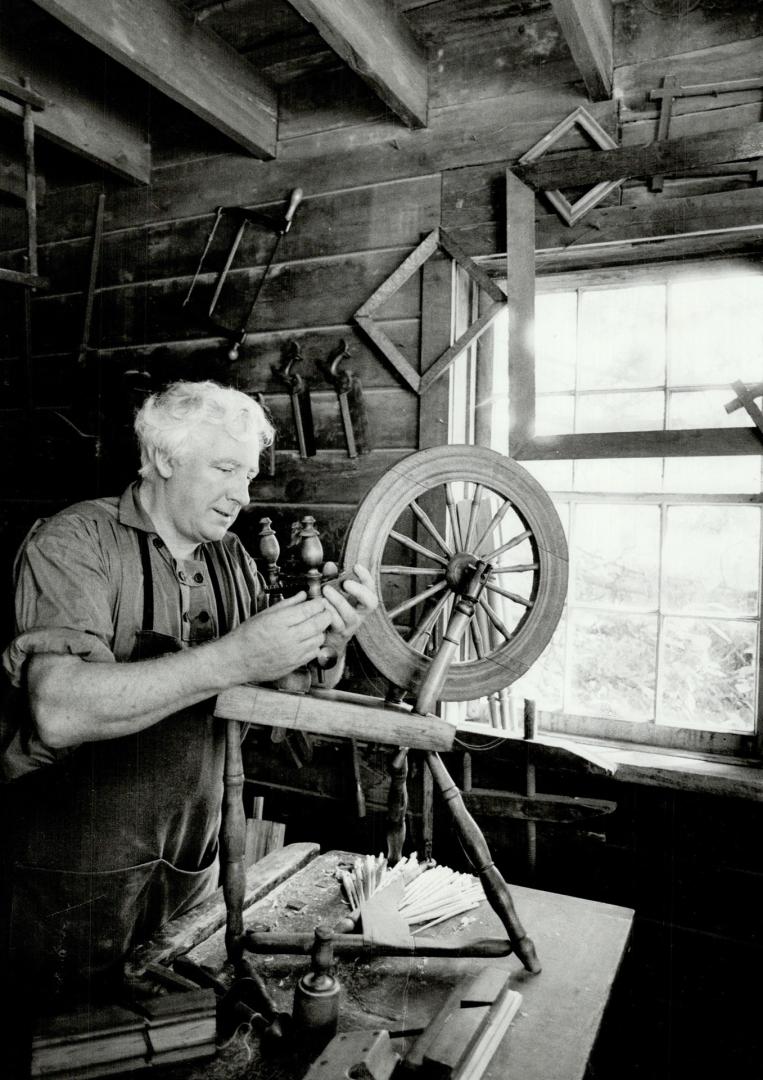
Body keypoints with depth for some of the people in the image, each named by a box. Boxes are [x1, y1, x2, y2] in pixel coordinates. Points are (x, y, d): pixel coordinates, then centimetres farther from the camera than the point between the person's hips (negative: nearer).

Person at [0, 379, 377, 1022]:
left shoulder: (231, 559, 3)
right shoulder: (75, 543, -16)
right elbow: (59, 713, -31)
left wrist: (330, 643, -17)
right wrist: (231, 658, -37)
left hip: (193, 867, 6)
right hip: (77, 884, -5)